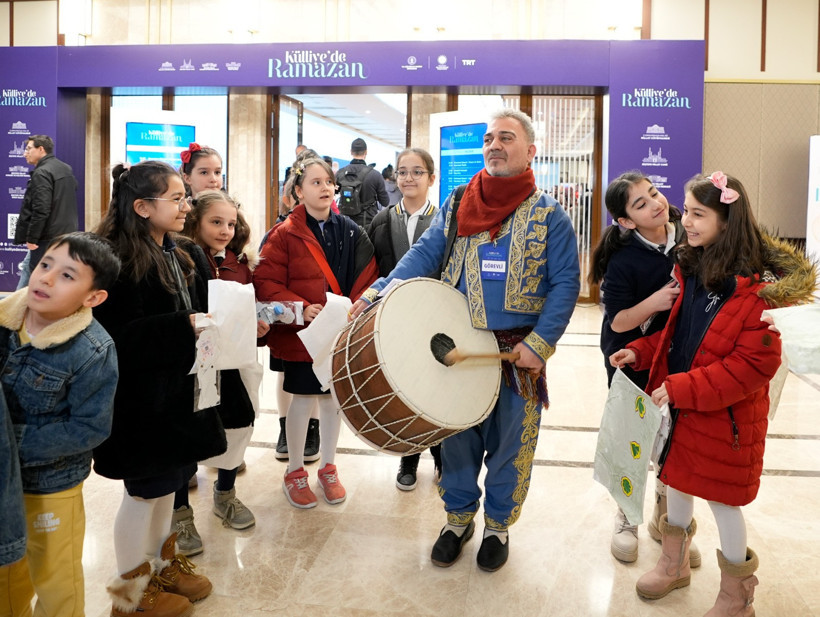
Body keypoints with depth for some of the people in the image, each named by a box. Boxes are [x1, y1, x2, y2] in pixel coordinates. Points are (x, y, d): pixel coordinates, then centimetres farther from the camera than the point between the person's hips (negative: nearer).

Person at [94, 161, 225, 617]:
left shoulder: (188, 255, 7)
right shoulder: (120, 263, -18)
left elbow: (205, 311, 14)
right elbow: (121, 336, -25)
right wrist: (185, 326, -27)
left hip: (184, 391, 8)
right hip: (143, 400, -7)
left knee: (170, 480, 20)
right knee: (145, 490, 8)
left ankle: (161, 562, 42)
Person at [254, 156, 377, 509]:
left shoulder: (352, 232, 3)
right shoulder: (285, 234, -7)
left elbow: (366, 280, 3)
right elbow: (266, 283, -11)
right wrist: (301, 308, -22)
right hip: (301, 333, -3)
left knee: (334, 397, 13)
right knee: (303, 398, 6)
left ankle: (328, 468, 32)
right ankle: (295, 472, 26)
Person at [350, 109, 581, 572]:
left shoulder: (548, 216, -3)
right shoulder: (456, 205, 7)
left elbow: (566, 285, -6)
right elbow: (425, 255, 0)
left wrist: (539, 344, -16)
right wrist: (380, 294, -16)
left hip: (518, 353, -2)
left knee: (509, 443, 10)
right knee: (457, 437, 13)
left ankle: (498, 525, 33)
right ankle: (459, 517, 35)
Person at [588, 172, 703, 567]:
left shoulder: (688, 240, -6)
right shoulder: (623, 260, -19)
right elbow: (617, 323, -17)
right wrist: (655, 302, -31)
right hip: (633, 365, -3)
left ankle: (666, 520, 35)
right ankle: (626, 520, 35)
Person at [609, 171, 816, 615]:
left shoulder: (760, 284, -21)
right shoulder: (690, 267, 4)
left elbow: (756, 363, -24)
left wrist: (682, 389, -25)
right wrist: (640, 353, -1)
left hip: (724, 416, -7)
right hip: (679, 408, 7)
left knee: (722, 499, 8)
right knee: (678, 481, 20)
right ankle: (674, 564, 44)